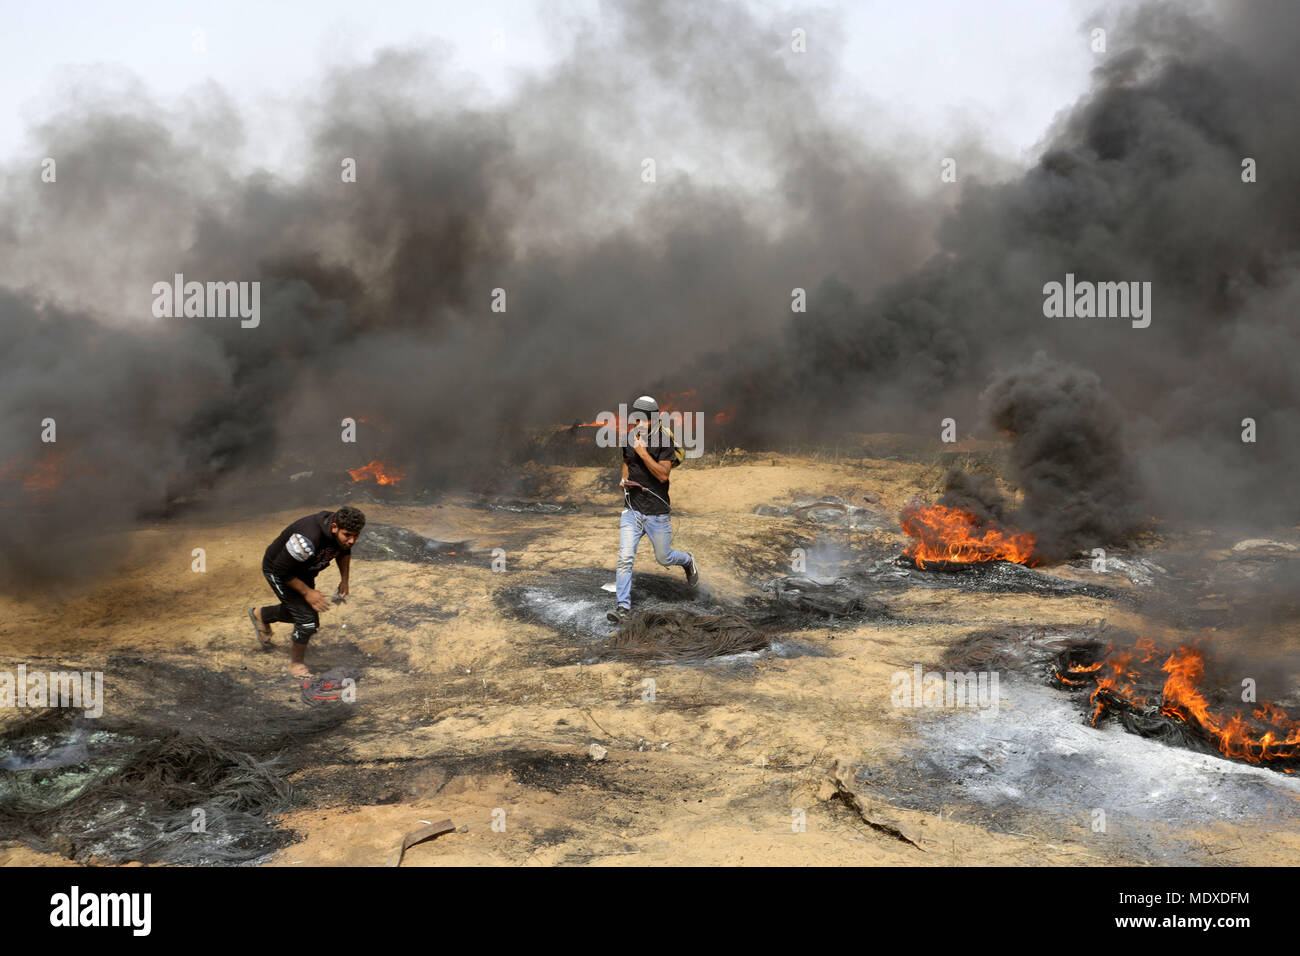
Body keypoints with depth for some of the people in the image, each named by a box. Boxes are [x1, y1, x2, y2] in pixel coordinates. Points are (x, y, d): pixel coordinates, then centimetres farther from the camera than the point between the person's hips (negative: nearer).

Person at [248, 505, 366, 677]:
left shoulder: (344, 531, -18)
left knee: (300, 610, 25)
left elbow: (344, 551, 8)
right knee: (308, 620, -12)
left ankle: (261, 615, 52)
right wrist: (307, 592, -25)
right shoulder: (308, 540, -43)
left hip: (304, 571, 8)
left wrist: (344, 580, 2)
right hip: (278, 571, -8)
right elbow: (281, 569, -31)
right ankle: (296, 663, 12)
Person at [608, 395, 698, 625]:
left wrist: (643, 452, -28)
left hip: (657, 511, -4)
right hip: (632, 509, 4)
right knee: (625, 558, -8)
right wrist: (624, 479, 3)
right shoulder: (630, 437, 3)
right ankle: (624, 607, -3)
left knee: (663, 558, 12)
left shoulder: (665, 441, -14)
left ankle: (688, 562, 46)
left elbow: (663, 475, -22)